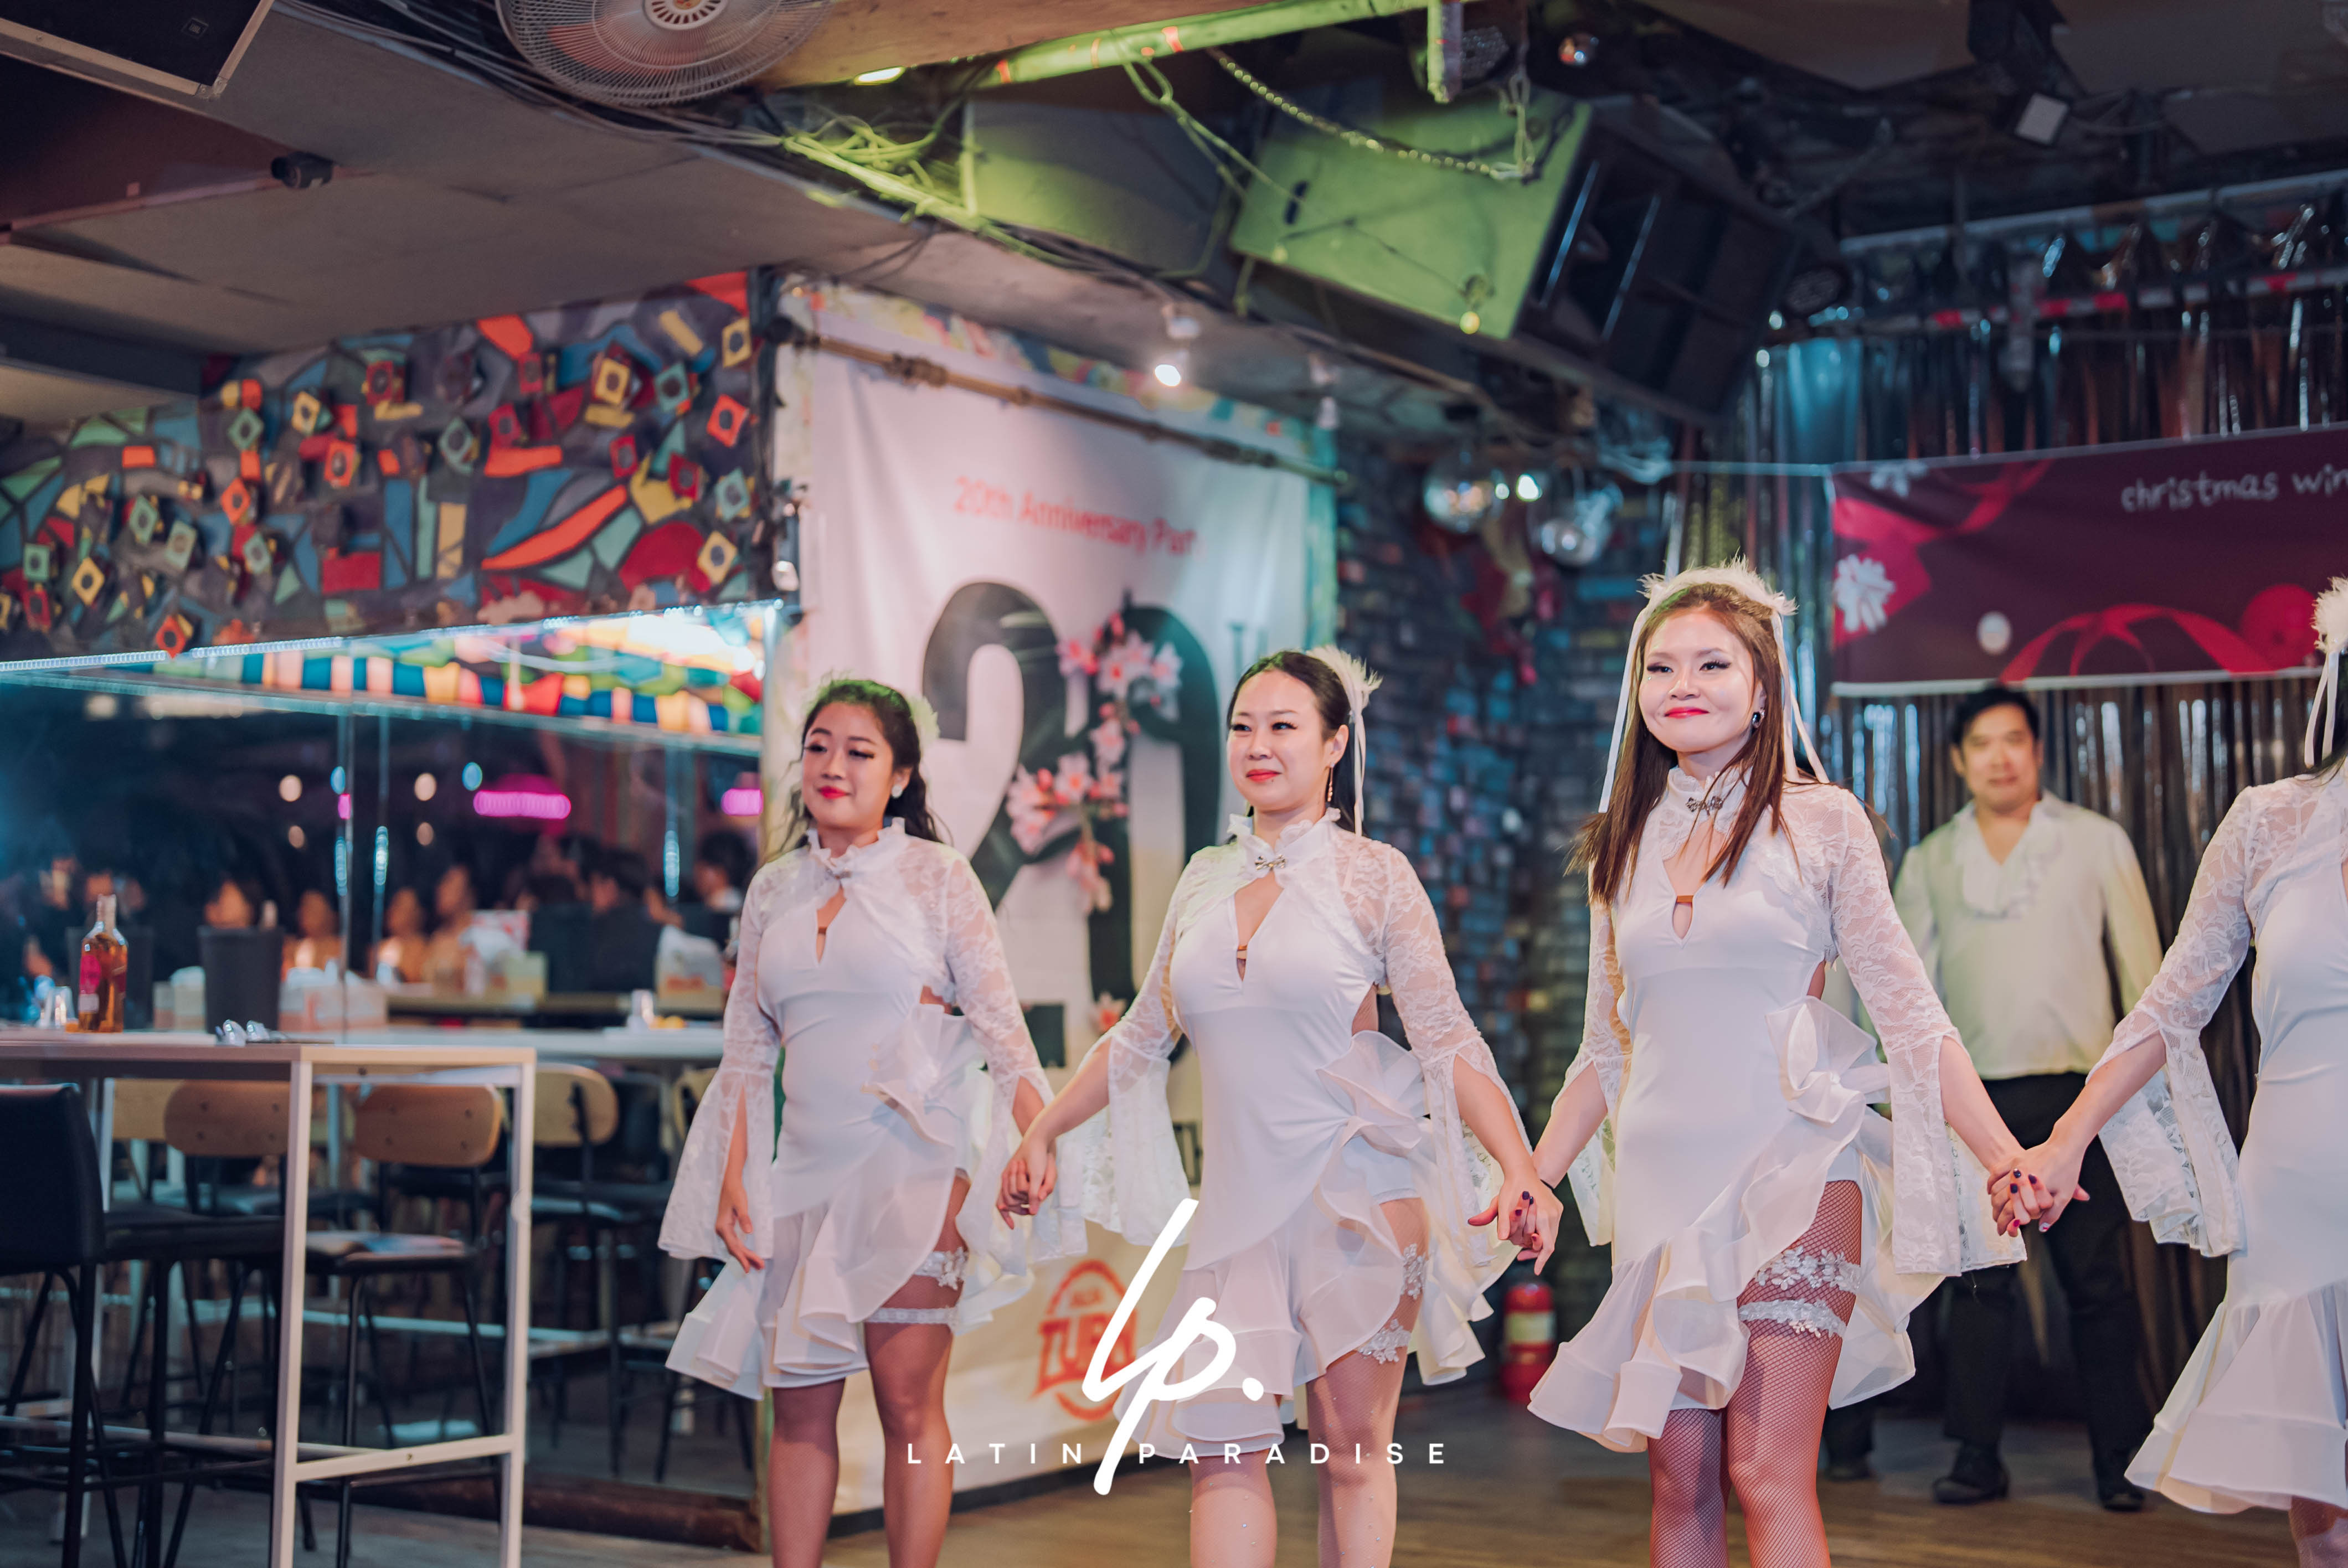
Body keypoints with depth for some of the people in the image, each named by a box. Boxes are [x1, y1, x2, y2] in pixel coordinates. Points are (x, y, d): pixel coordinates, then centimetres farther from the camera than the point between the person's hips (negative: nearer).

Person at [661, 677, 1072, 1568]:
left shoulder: (937, 878, 0)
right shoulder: (773, 890, 12)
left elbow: (1000, 1024, -3)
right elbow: (747, 1050, 15)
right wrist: (732, 1179, 8)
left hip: (912, 1165, -4)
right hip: (805, 1173, 4)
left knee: (908, 1400, -5)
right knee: (799, 1404, 5)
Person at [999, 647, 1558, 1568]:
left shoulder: (1373, 876, -2)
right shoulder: (1204, 881, 10)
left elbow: (1446, 1039, -7)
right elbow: (1142, 1036, 20)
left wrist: (1519, 1168, -19)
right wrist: (1042, 1134, 21)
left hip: (1360, 1187, -3)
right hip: (1240, 1196, 4)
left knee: (1351, 1447, 1)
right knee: (1223, 1441, -6)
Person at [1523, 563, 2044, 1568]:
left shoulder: (1821, 821, 0)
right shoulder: (1624, 843, 12)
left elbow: (1908, 1012, -2)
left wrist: (2006, 1159, -12)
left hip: (1789, 1167, -4)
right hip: (1662, 1182, 4)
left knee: (1768, 1478, -12)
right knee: (1681, 1483, 4)